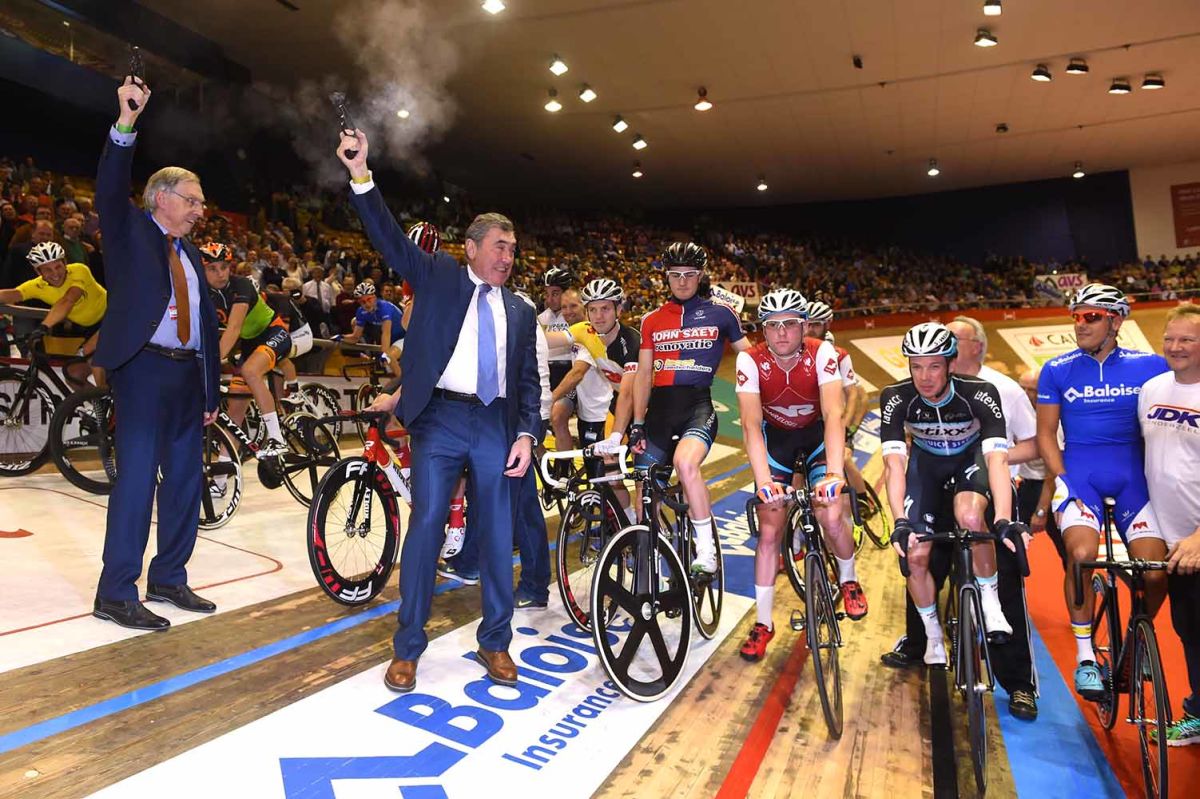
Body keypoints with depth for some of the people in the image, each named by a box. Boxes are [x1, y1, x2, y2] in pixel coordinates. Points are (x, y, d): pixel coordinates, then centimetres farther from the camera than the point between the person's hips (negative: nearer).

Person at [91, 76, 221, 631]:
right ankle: (115, 594, 4)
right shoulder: (130, 230, 5)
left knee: (185, 479, 10)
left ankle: (168, 579, 23)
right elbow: (110, 189, -16)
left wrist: (211, 391, 11)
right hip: (142, 367, -6)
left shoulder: (189, 251, 18)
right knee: (136, 478, -6)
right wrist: (125, 123, -28)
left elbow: (206, 317, 14)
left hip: (188, 373, 7)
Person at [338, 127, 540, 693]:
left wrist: (526, 434, 0)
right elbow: (391, 239, -3)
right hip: (440, 419, -3)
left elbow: (529, 380, 12)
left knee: (497, 535, 7)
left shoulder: (520, 311, 16)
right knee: (425, 528, -1)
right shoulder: (438, 276, 9)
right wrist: (360, 176, -15)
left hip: (496, 425, 3)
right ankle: (407, 647, 14)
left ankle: (495, 641, 23)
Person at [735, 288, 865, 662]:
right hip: (776, 438, 1)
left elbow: (833, 414, -38)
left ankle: (848, 580, 16)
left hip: (818, 434, 0)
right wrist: (763, 480, -50)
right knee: (769, 531, -3)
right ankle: (763, 623, 11)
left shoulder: (822, 354, -26)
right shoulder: (750, 360, -26)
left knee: (832, 518, -18)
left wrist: (834, 473, -53)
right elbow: (751, 423, -35)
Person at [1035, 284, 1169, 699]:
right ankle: (1085, 655, -7)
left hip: (1134, 477, 2)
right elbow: (1046, 433, 3)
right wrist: (1063, 482, -7)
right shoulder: (1057, 370, 2)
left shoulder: (1150, 366, 4)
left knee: (1156, 572, -10)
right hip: (1079, 474, -1)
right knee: (1081, 555, -25)